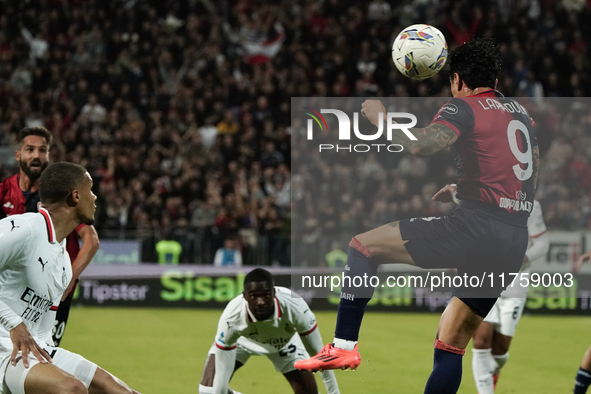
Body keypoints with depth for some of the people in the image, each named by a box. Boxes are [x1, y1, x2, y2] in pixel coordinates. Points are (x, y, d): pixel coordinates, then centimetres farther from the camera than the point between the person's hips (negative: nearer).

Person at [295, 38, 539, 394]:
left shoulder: (464, 108, -1)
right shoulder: (521, 114, 22)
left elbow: (420, 145, -19)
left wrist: (382, 119, -1)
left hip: (476, 228, -8)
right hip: (516, 244, 8)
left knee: (364, 245, 1)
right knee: (451, 346, 13)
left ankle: (344, 345, -9)